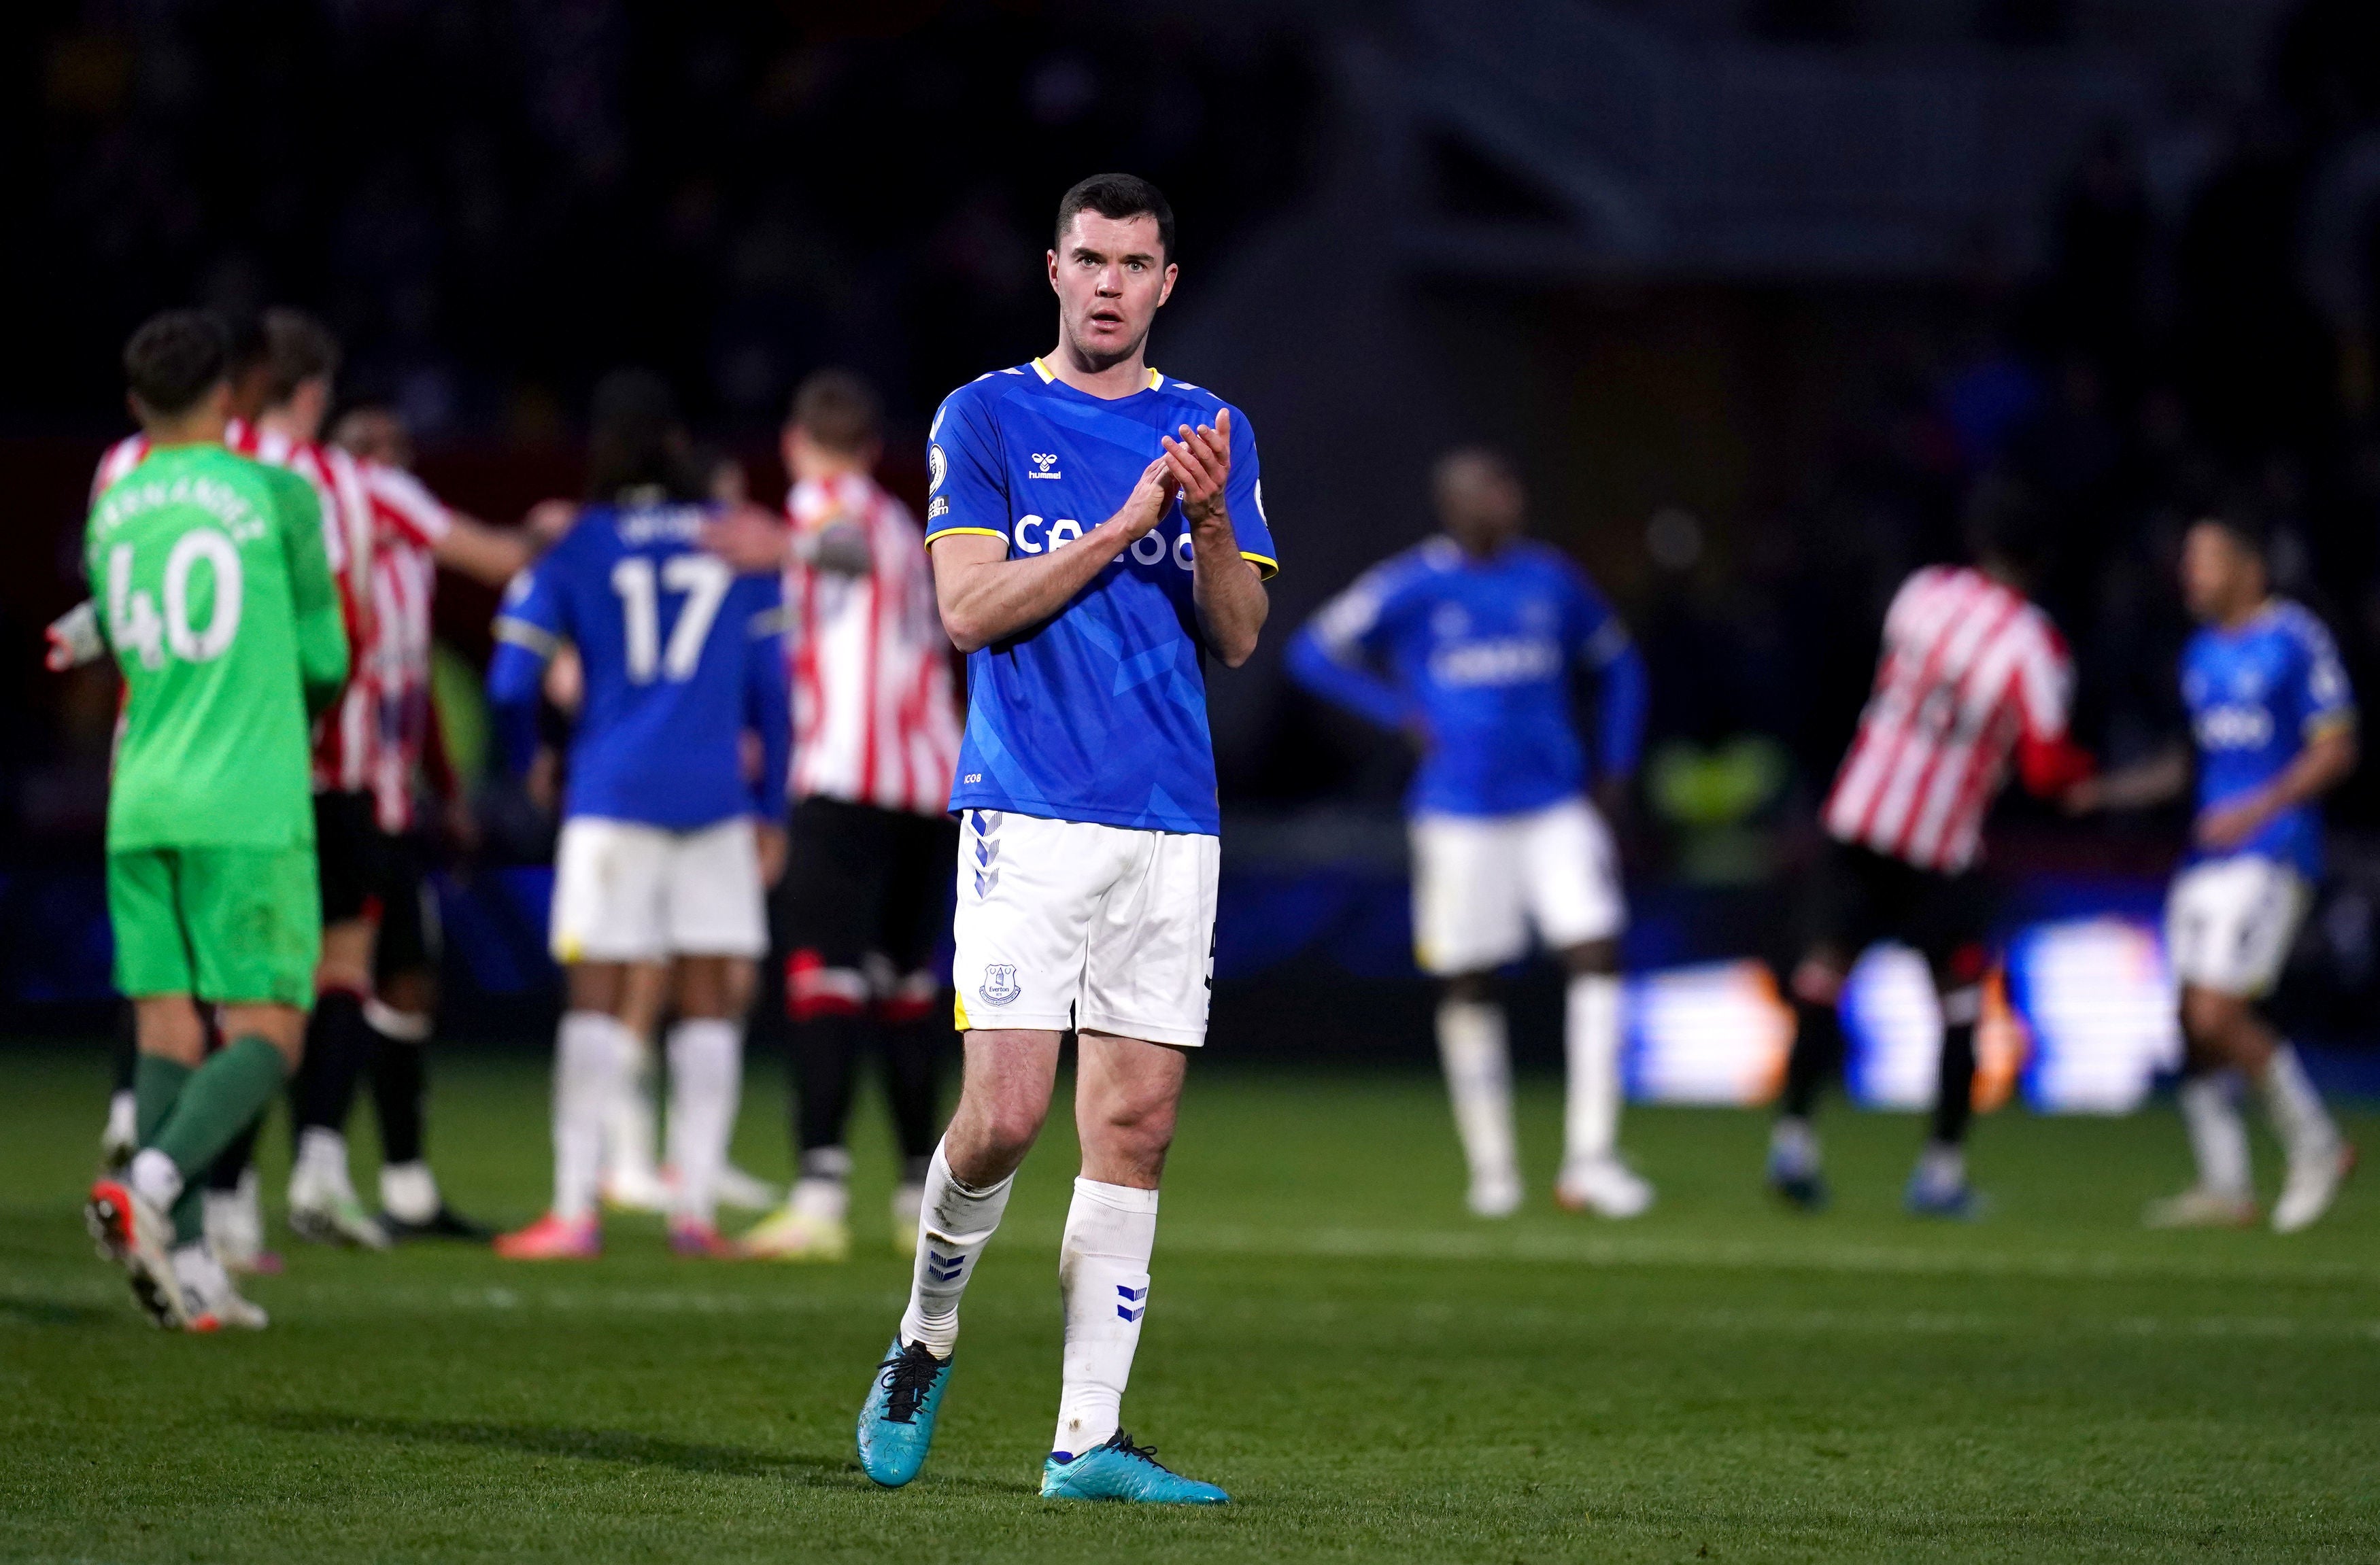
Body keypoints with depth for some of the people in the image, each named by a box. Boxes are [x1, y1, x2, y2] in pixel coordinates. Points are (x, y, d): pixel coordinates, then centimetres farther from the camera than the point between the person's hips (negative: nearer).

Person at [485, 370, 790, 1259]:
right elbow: (771, 688, 10)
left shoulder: (572, 548, 1)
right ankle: (694, 1209, 1)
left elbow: (511, 684, -2)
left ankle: (575, 1211, -5)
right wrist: (771, 810, 17)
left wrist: (527, 769, 17)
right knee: (711, 999, 5)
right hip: (717, 799, 2)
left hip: (613, 788, -1)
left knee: (595, 998, 0)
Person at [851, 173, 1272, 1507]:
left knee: (1135, 1128, -1)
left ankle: (1090, 1438, 2)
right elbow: (970, 608, -6)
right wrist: (1127, 521, -12)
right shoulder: (987, 418, 4)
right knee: (1007, 1112, -13)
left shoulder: (1211, 431, 14)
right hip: (1029, 815, -3)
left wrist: (1210, 519, -10)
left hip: (1173, 822, 3)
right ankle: (926, 1339, 13)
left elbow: (1238, 638, 9)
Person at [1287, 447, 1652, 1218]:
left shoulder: (1552, 580, 7)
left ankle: (1589, 1159, -9)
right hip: (1460, 819, -3)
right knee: (1470, 986, 3)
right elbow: (1315, 653, 0)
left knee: (1597, 956, -11)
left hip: (1555, 807, 3)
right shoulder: (1411, 588, -4)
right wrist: (1402, 716, -9)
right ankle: (1490, 1165, 16)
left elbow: (1616, 665, 21)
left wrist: (1615, 767, 11)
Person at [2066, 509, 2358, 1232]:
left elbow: (2336, 750, -9)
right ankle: (2225, 1185, 8)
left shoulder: (2295, 642, -8)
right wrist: (2112, 789, 15)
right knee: (2195, 1022, 2)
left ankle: (2316, 1144, 1)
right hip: (2208, 855, 8)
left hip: (2270, 854, -8)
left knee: (2217, 1014, -16)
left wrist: (2262, 808, -19)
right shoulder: (2201, 653, 16)